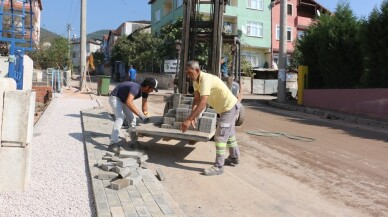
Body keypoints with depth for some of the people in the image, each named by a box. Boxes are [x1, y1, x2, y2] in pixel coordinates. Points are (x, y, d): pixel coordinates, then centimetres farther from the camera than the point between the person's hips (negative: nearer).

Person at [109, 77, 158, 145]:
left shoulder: (144, 91, -11)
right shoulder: (136, 88, -38)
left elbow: (144, 105, 2)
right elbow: (129, 102, -53)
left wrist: (145, 117, -7)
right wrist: (140, 115, -56)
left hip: (123, 100, 9)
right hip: (115, 98, -9)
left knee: (132, 119, 12)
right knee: (120, 118, -26)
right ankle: (113, 142, -27)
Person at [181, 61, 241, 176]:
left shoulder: (206, 79, -31)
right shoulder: (196, 80, -2)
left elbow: (202, 103, -40)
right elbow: (196, 100, 0)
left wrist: (188, 119, -42)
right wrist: (192, 117, -14)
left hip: (230, 107, -10)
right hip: (227, 107, 10)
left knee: (220, 136, -10)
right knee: (229, 133, 23)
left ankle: (218, 167, -3)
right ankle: (234, 158, 41)